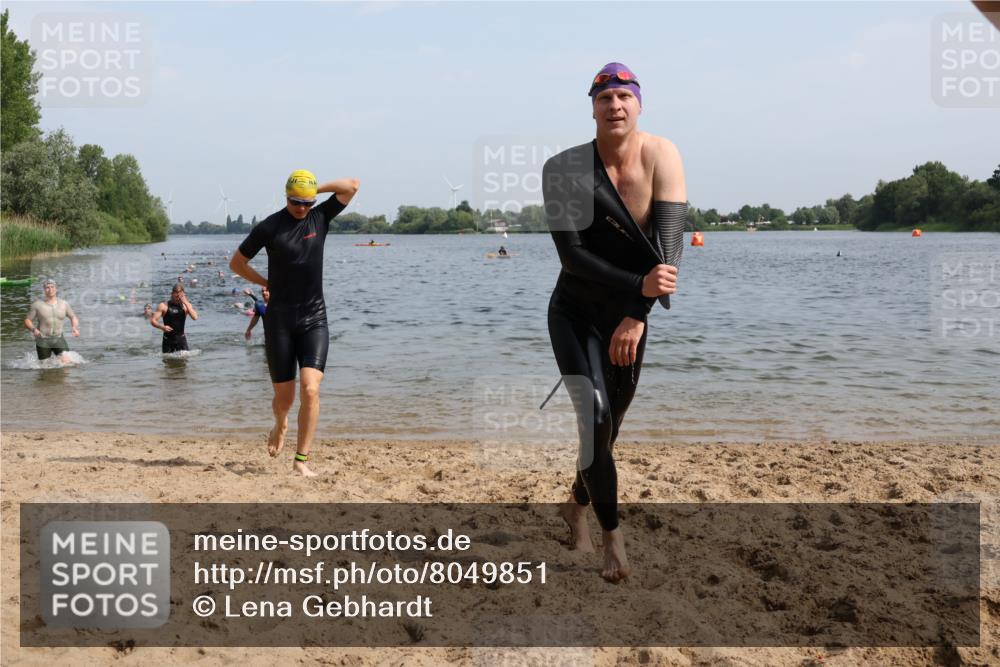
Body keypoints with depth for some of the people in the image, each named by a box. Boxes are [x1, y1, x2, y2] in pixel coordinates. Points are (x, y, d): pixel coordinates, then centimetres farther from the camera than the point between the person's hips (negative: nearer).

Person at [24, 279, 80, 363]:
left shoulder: (63, 303, 5)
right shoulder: (37, 304, -2)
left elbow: (73, 317, 17)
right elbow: (27, 321, 1)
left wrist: (75, 328, -2)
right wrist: (33, 329, -19)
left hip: (59, 339, 1)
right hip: (43, 340, -1)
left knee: (67, 361, -19)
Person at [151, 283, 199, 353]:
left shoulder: (186, 305, 2)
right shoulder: (164, 306, -2)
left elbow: (195, 317, -14)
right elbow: (153, 321, -4)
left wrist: (186, 303, -18)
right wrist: (162, 327, -23)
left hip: (181, 338, 0)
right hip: (168, 339, 0)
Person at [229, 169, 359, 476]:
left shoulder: (321, 217, 3)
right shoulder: (269, 226, -3)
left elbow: (352, 185, -2)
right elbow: (236, 263, 6)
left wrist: (315, 189, -1)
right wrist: (267, 283, 6)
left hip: (314, 320, 1)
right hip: (279, 321, -1)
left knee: (310, 389, -15)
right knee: (283, 397, 6)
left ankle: (301, 460, -8)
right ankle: (280, 426, 41)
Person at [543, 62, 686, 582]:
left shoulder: (661, 155, -13)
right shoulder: (565, 169, -18)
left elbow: (667, 240, -21)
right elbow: (571, 255, -23)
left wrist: (636, 316, -30)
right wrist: (639, 287, -36)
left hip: (630, 314, 3)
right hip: (576, 313, -3)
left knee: (611, 422, 14)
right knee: (595, 417, -18)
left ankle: (576, 505, 41)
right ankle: (613, 537, -4)